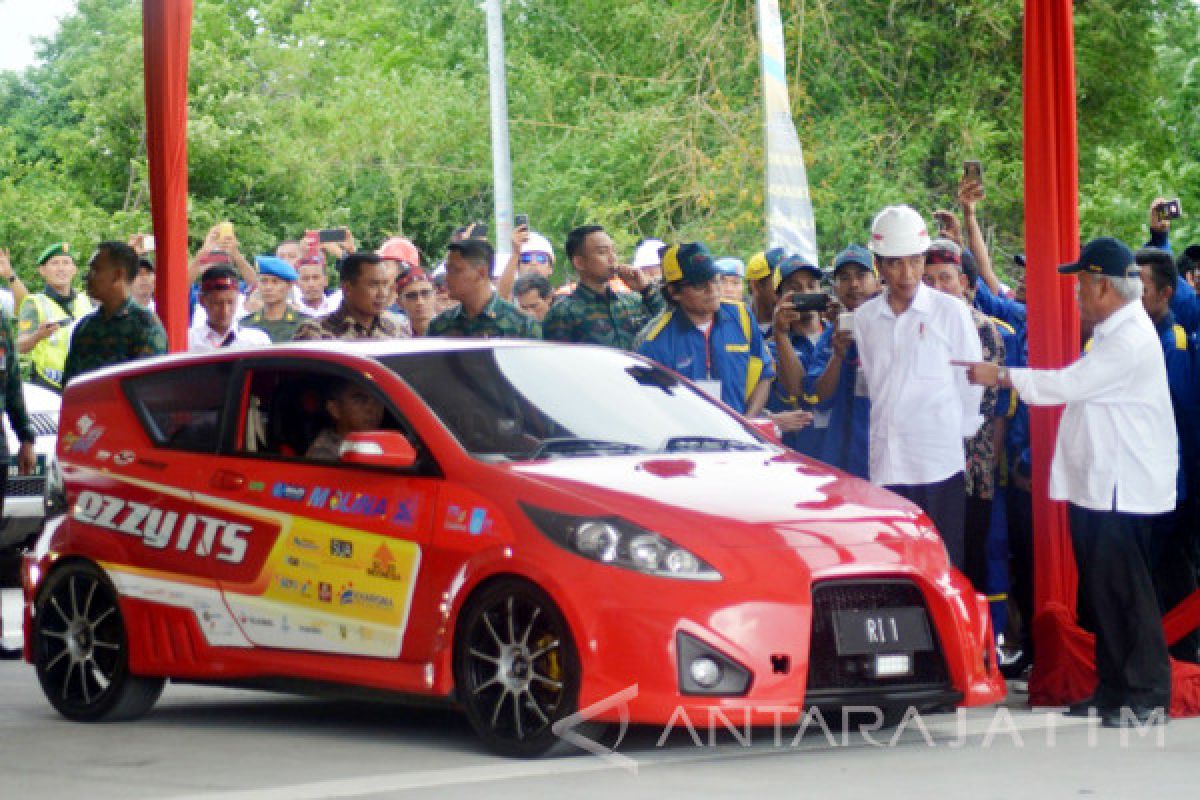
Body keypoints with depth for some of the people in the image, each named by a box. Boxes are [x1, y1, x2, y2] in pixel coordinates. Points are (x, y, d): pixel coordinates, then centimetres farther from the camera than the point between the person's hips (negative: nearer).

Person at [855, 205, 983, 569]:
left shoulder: (950, 311, 0)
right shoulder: (865, 318, 10)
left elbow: (971, 381, 4)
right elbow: (873, 383, 15)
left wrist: (961, 434, 6)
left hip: (940, 460, -3)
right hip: (887, 463, 3)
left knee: (946, 564, -3)